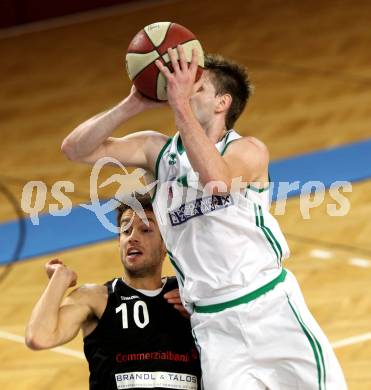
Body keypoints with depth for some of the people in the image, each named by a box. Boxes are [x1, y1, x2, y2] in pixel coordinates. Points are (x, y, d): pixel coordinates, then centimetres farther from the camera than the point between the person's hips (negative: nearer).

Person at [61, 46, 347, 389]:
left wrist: (180, 104, -27)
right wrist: (133, 104, -11)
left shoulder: (249, 151, -2)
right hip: (212, 324, 3)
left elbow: (217, 180, -26)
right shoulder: (157, 150, 9)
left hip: (270, 306, -2)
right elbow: (76, 149, 1)